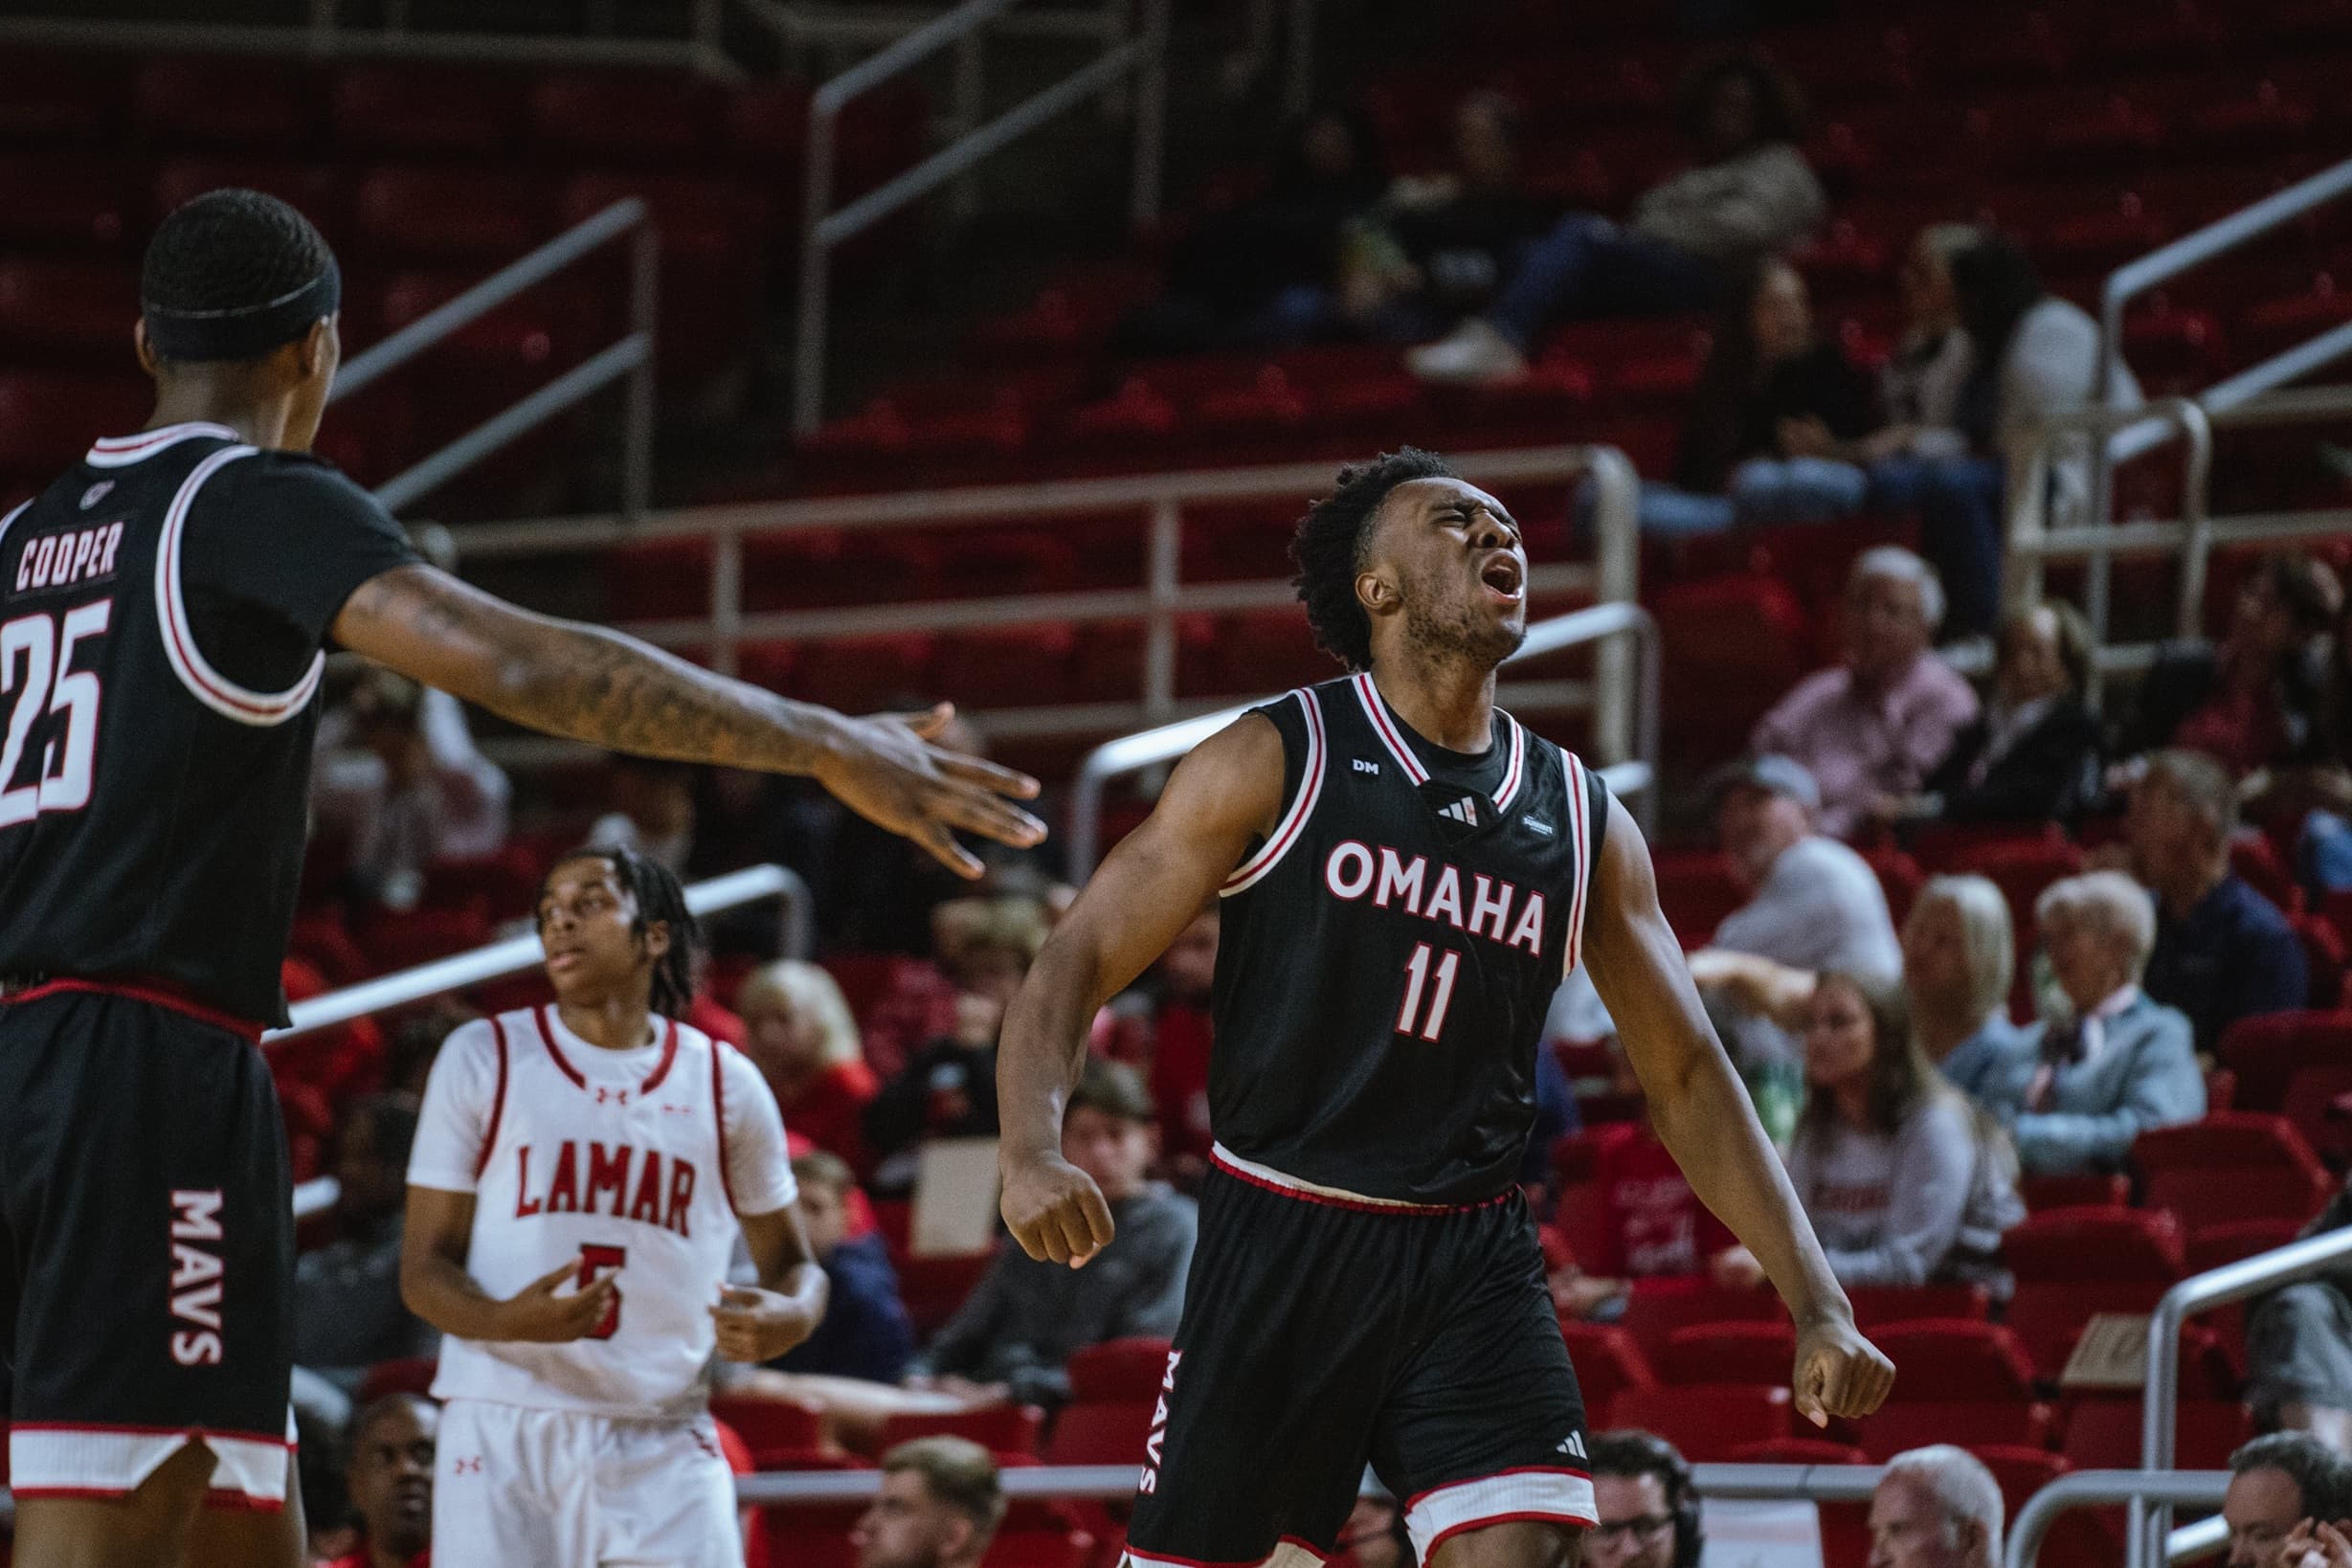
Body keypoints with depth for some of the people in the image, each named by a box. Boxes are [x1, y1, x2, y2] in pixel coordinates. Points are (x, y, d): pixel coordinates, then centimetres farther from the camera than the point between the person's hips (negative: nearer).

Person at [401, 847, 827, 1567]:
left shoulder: (725, 1083, 8)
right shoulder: (483, 1059, 4)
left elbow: (792, 1263, 18)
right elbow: (424, 1268, 2)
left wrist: (790, 1316, -8)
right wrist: (505, 1319, -21)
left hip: (662, 1442, 1)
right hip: (504, 1424, -1)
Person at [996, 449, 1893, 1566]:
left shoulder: (1582, 821, 9)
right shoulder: (1274, 762, -3)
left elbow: (1687, 1075, 14)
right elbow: (1075, 967, -4)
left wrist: (1816, 1304, 4)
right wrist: (1032, 1153, -24)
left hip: (1473, 1262, 2)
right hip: (1279, 1249, -2)